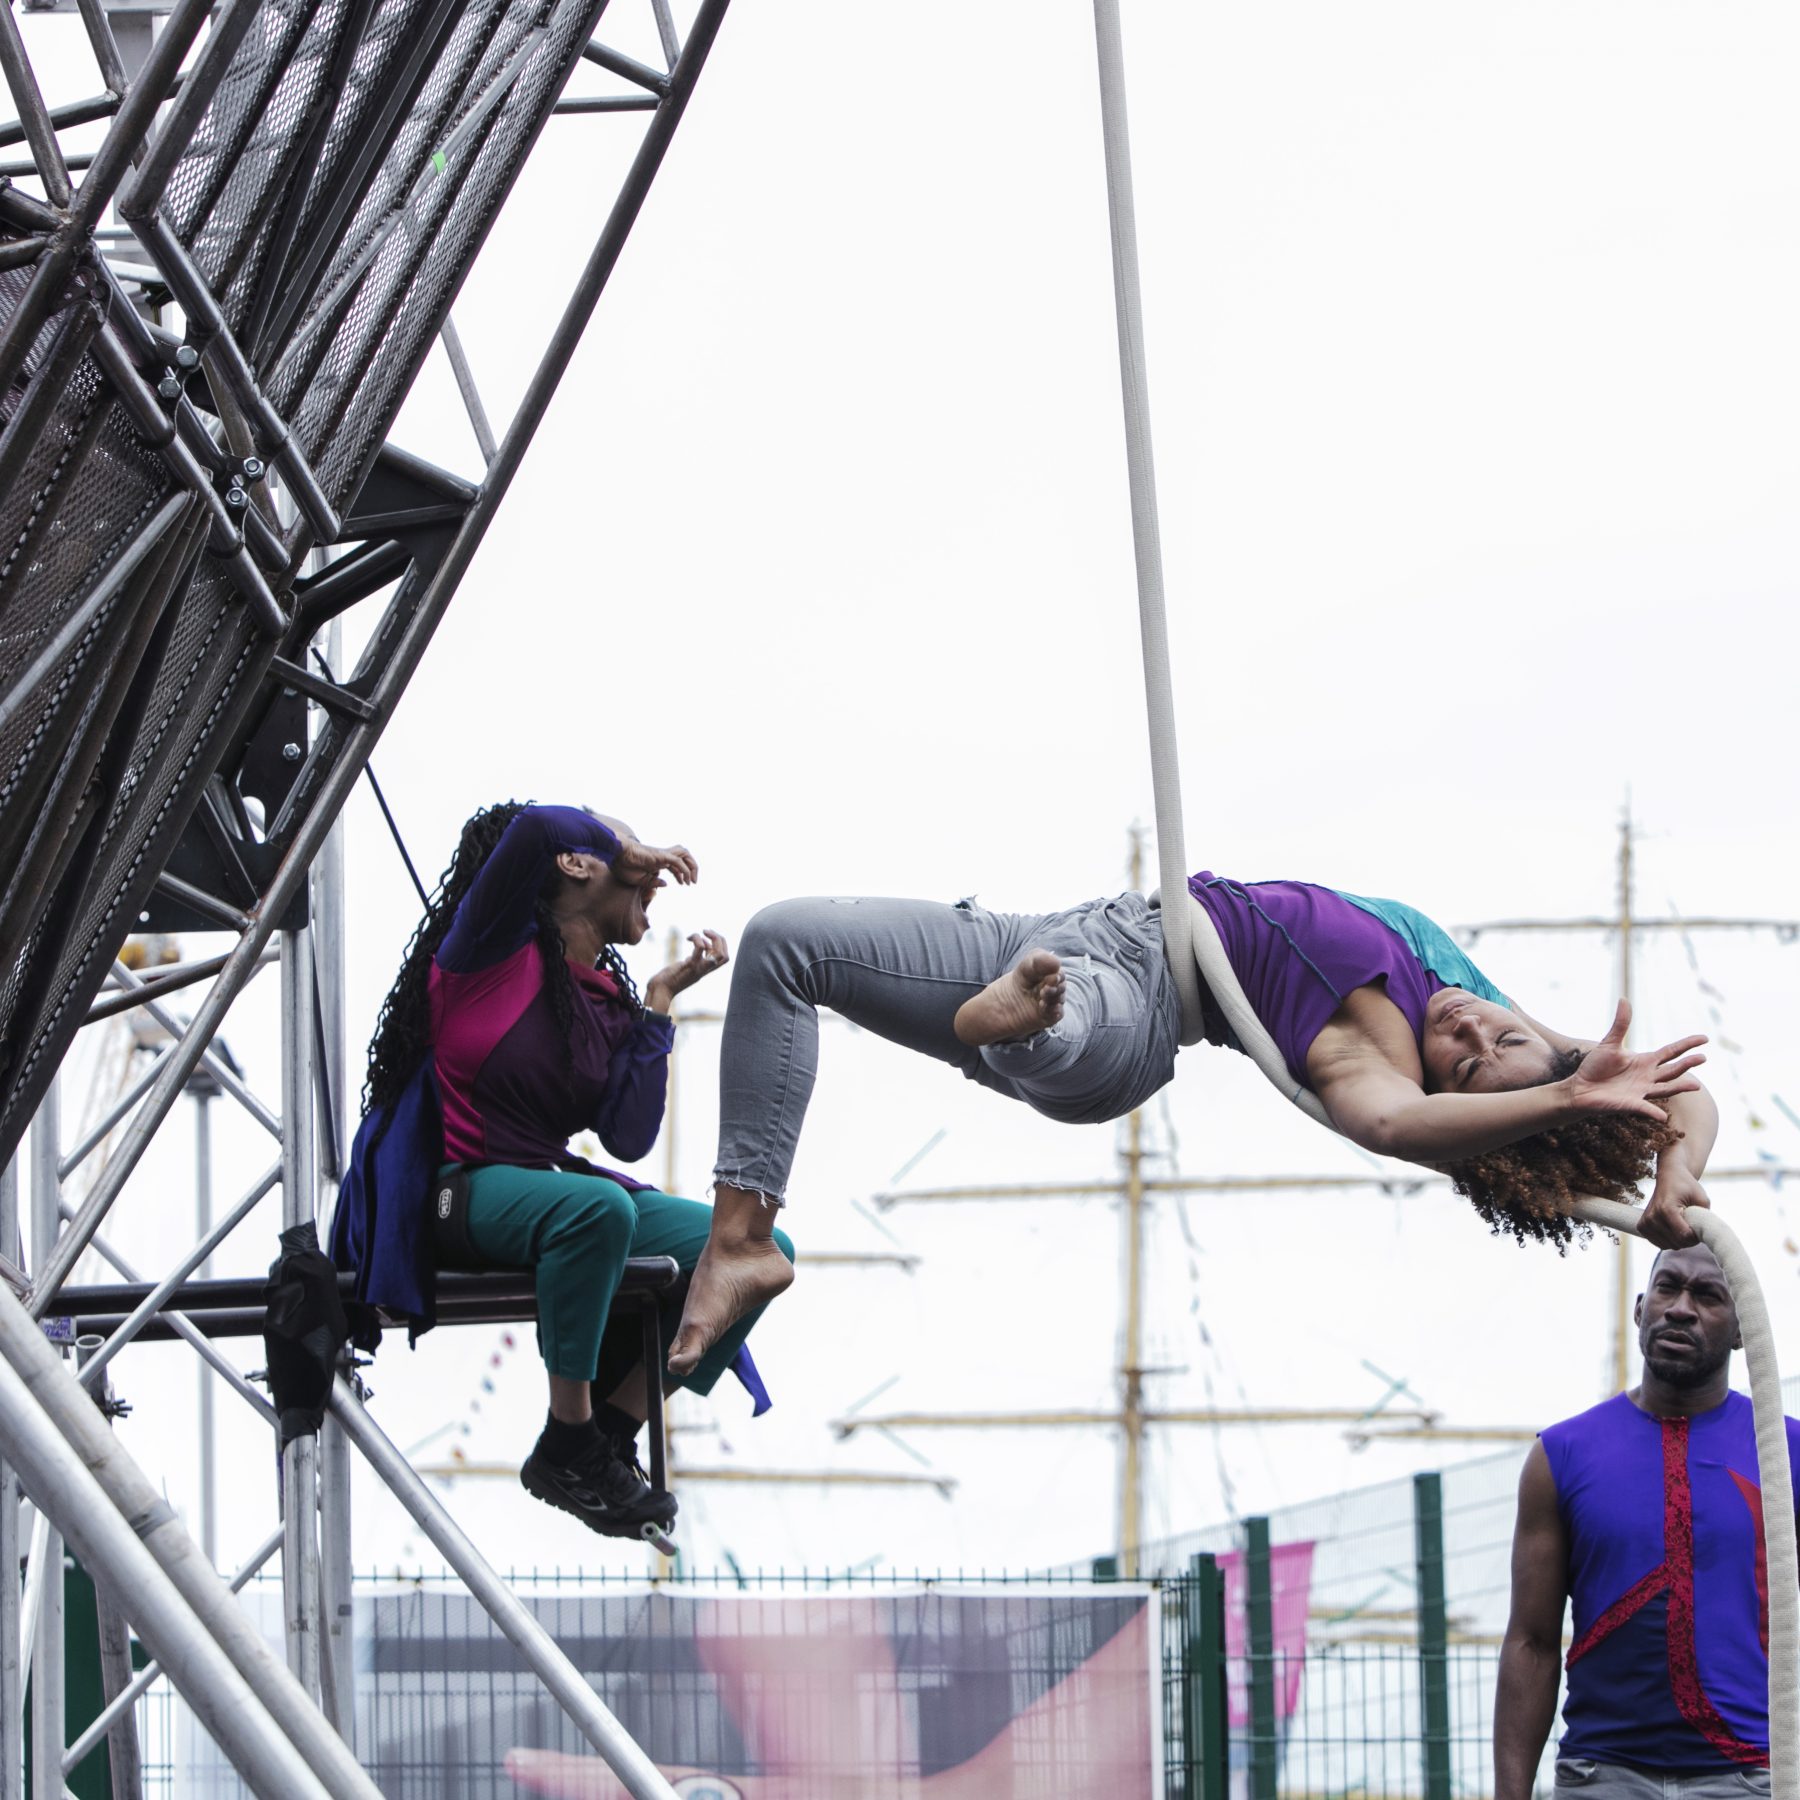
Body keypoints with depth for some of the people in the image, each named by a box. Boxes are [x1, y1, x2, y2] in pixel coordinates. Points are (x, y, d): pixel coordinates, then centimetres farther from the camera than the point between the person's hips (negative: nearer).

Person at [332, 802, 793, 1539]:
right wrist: (627, 848, -7)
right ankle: (567, 1448, -27)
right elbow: (534, 831, -25)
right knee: (598, 1207, -41)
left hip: (558, 1188, 7)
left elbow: (630, 1138, 0)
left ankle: (612, 1432, -6)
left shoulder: (607, 1000, 13)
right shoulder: (495, 949, -5)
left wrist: (658, 1004, 2)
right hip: (469, 1192, -7)